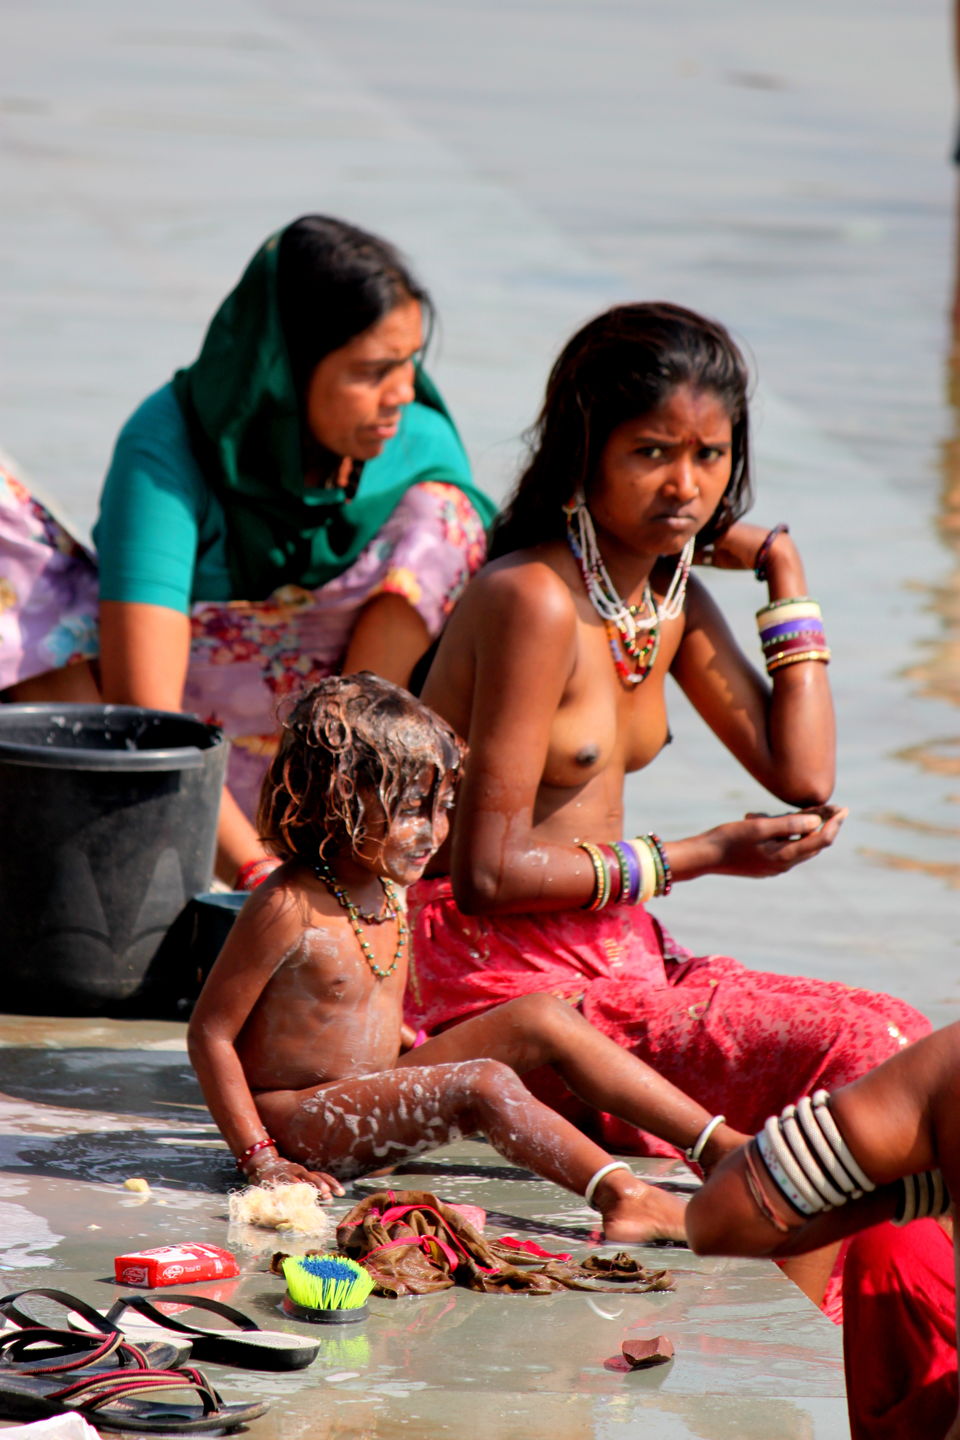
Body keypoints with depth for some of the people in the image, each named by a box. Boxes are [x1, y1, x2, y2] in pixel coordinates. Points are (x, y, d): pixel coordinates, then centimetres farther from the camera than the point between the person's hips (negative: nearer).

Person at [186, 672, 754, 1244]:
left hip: (370, 1100, 9)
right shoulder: (289, 908, -20)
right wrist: (262, 1160, -21)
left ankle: (720, 1145, -4)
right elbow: (211, 1032, -18)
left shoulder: (387, 890, 7)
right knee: (485, 1086, -28)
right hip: (294, 1121, -9)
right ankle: (624, 1197, -40)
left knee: (545, 1019, 1)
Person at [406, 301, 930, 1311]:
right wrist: (699, 858, -14)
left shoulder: (671, 594, 10)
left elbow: (802, 781, 9)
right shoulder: (533, 602, -19)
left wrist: (785, 578, 8)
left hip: (615, 960, 9)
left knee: (896, 1038, -5)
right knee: (850, 1056, -21)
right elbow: (489, 873, -20)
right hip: (501, 981, -9)